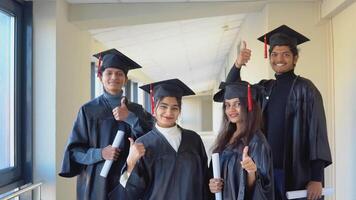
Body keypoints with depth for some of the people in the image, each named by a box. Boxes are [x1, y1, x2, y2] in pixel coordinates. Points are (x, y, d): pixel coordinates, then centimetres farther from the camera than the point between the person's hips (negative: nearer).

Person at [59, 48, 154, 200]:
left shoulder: (135, 110, 4)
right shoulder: (88, 110, -1)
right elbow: (74, 151, -3)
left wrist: (130, 118, -16)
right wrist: (100, 153, -19)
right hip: (96, 182, -1)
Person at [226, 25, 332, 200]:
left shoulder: (305, 88, -5)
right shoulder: (264, 88, 9)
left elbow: (317, 132, -8)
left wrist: (317, 178, -15)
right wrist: (237, 66, -11)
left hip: (296, 172, -4)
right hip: (265, 169, 4)